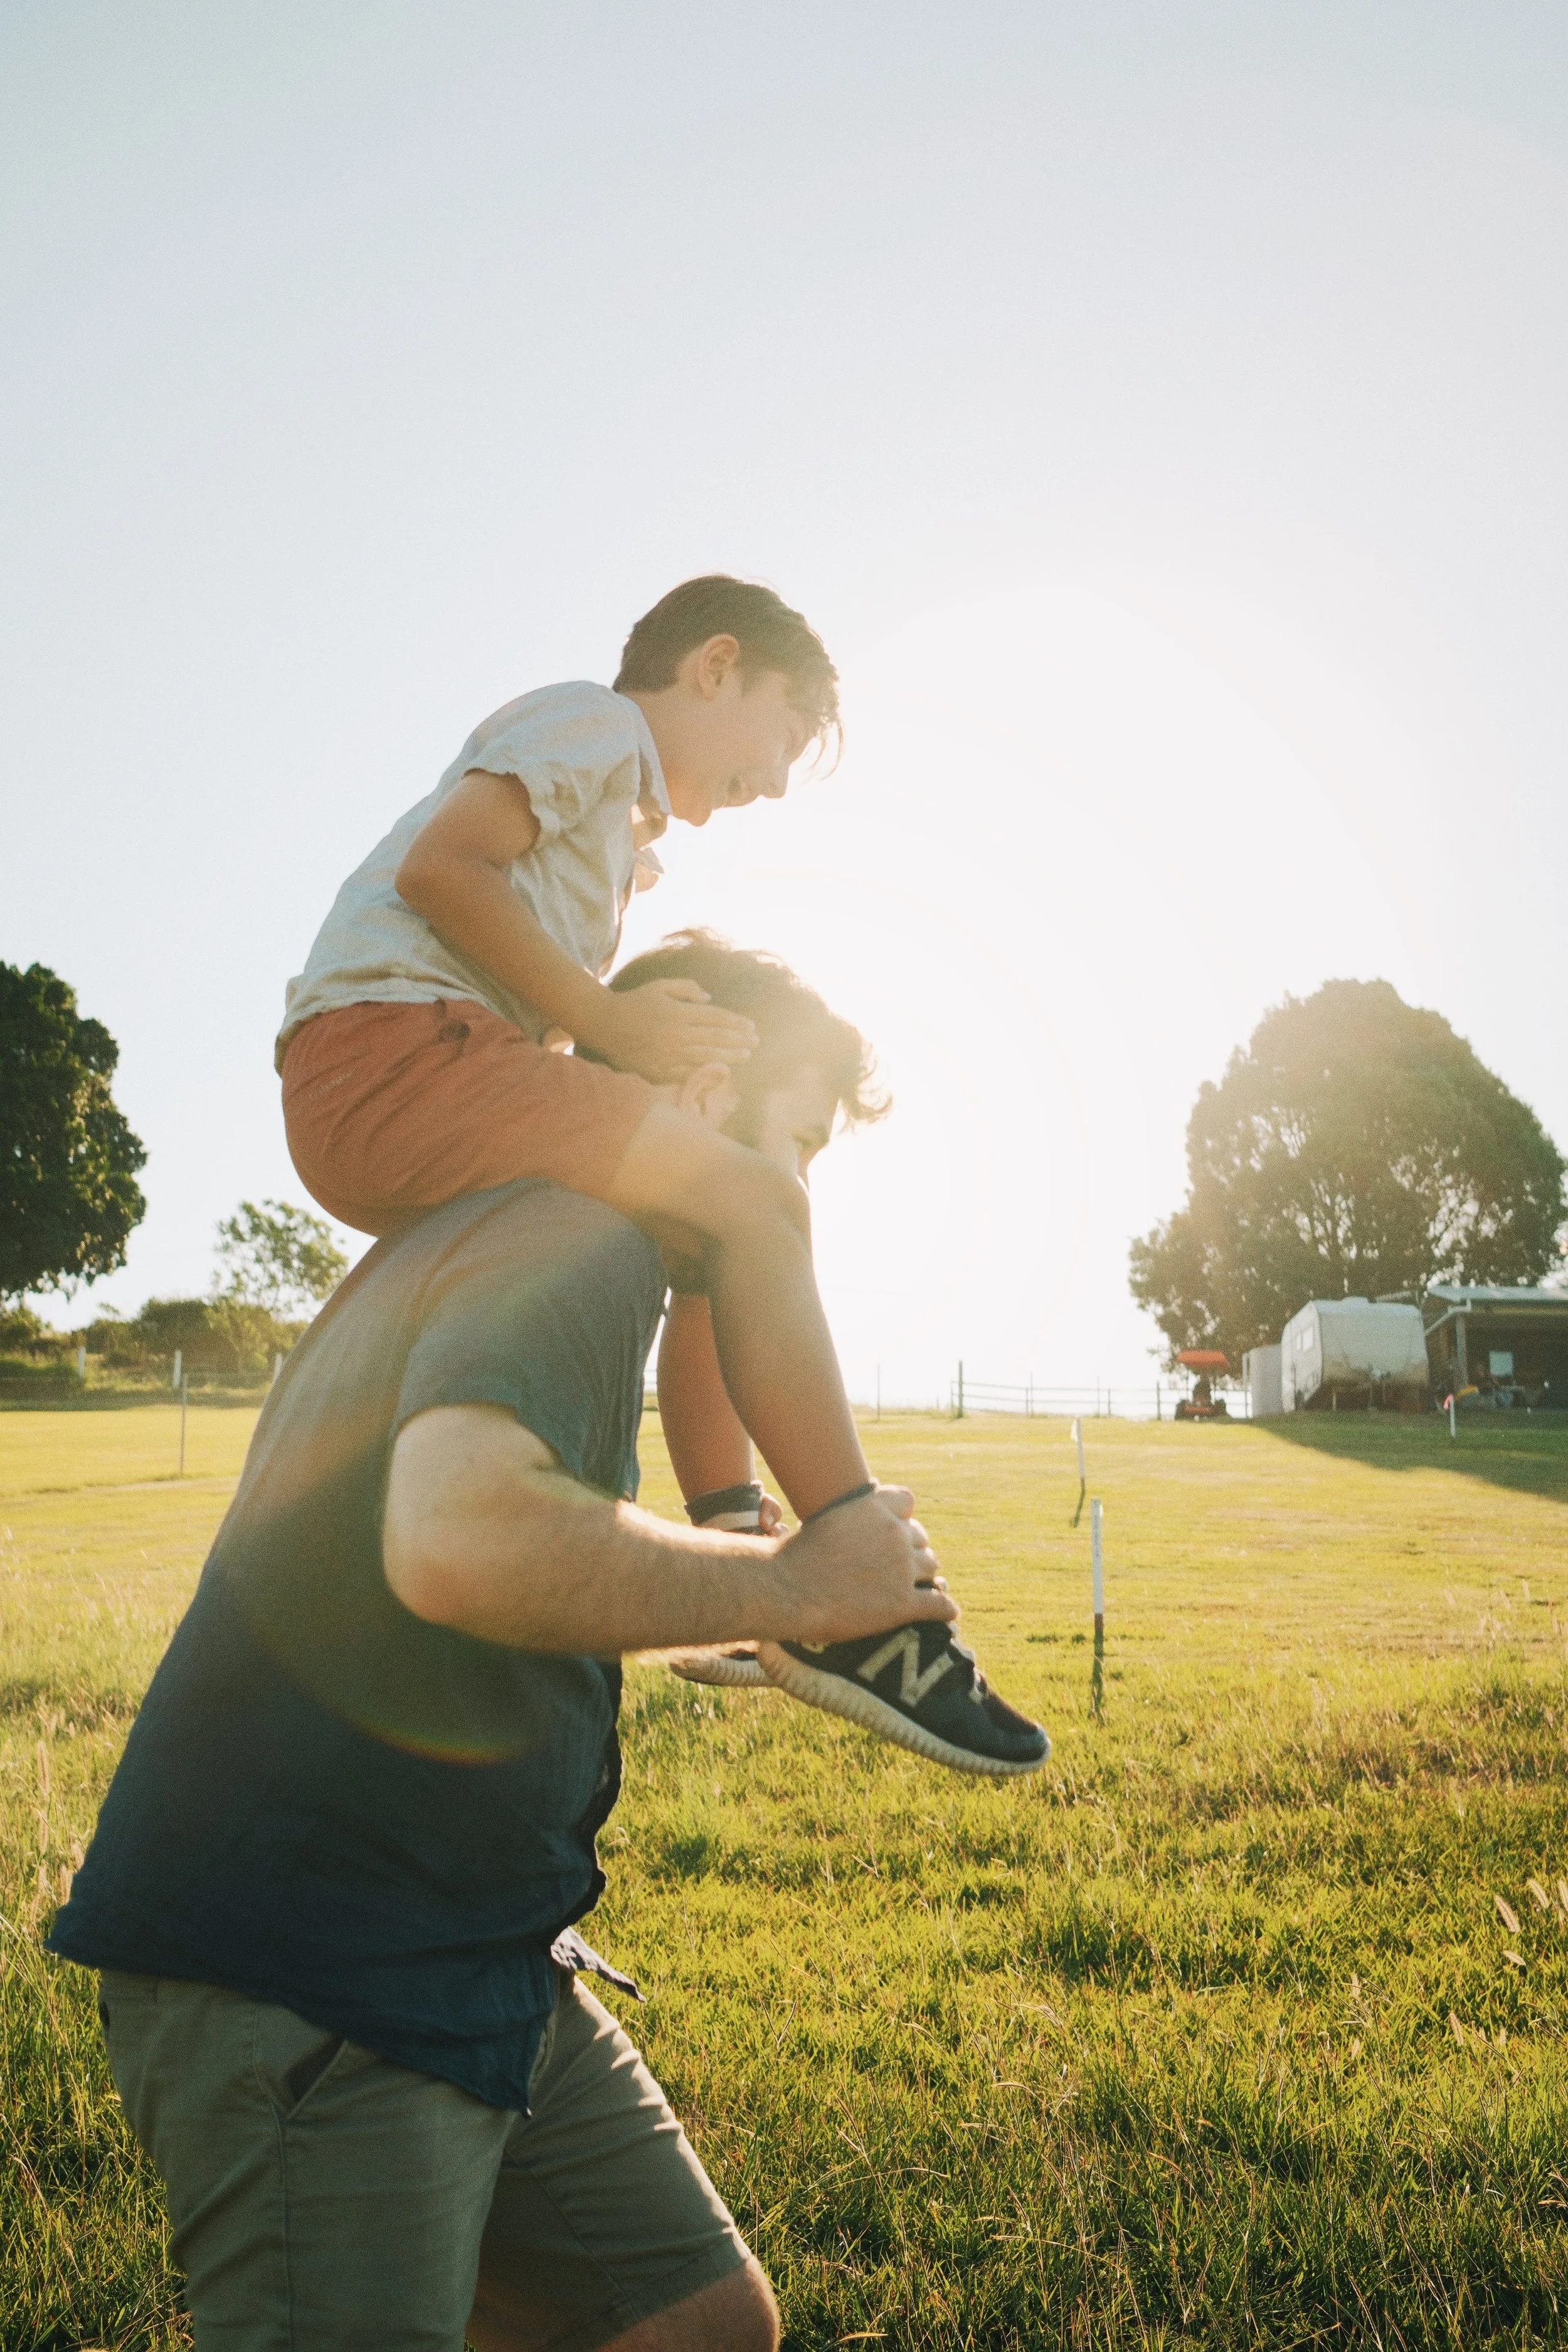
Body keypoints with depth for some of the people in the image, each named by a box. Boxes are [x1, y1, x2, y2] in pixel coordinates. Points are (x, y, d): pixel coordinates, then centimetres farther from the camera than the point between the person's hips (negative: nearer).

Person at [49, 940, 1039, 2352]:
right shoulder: (577, 1235, -16)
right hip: (308, 1984, -10)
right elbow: (462, 1534, -37)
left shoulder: (523, 1244, 19)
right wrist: (786, 1582, -23)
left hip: (493, 1968, 10)